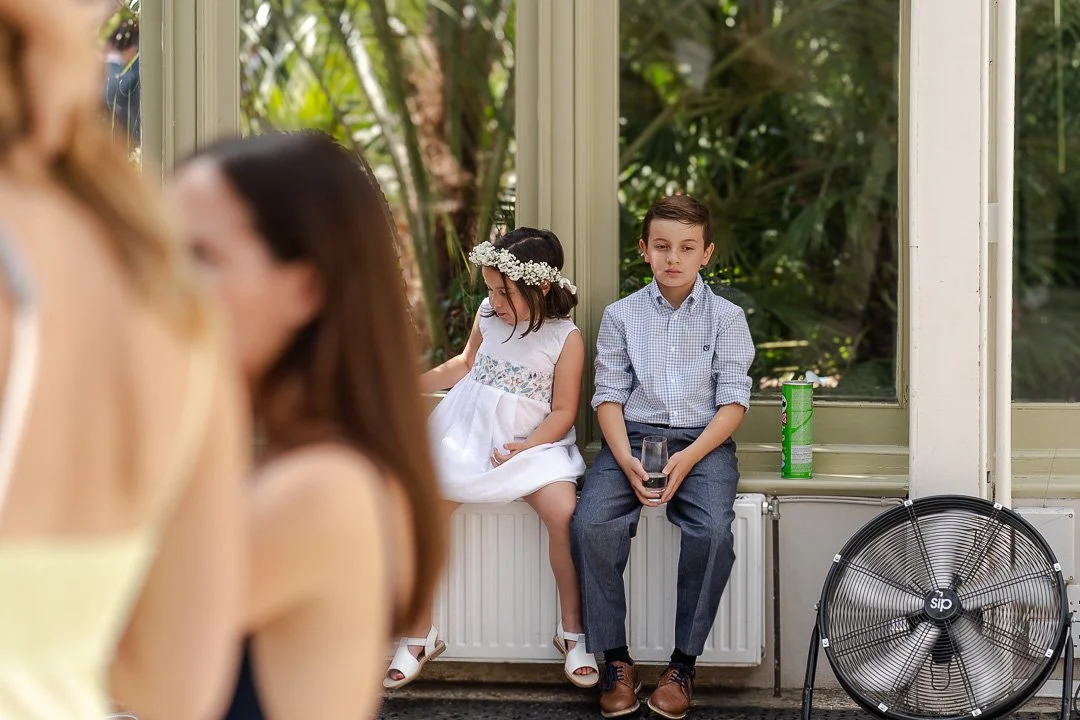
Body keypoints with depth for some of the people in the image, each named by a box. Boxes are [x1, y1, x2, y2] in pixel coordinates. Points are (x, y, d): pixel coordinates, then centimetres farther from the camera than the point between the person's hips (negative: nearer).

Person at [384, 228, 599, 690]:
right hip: (469, 434, 4)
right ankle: (420, 635, -2)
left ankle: (572, 631, -8)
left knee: (564, 514, -30)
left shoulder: (564, 339, -6)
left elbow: (563, 412, -6)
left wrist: (524, 448, -20)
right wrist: (414, 384, 17)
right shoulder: (488, 316, 7)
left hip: (533, 443, -3)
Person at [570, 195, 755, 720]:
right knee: (591, 524, -27)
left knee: (712, 532, -31)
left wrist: (687, 459, -15)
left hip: (702, 441, -1)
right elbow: (609, 396, 4)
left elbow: (733, 401, 1)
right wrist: (627, 463, -14)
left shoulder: (726, 318, 7)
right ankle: (616, 660, -14)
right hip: (631, 438, 1)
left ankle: (683, 664, -16)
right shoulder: (621, 315, 10)